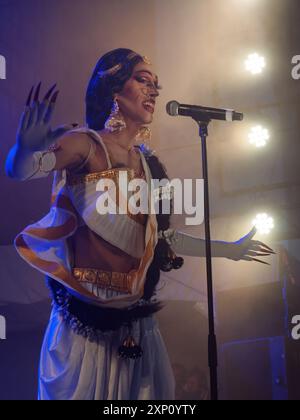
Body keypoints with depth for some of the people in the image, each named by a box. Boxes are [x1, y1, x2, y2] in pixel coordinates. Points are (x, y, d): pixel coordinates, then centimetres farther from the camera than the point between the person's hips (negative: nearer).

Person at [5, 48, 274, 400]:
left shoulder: (147, 163, 11)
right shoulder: (85, 144, -9)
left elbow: (164, 237, 19)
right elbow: (18, 170, -25)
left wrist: (228, 249, 27)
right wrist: (26, 148, -47)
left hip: (135, 321, 6)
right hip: (86, 316, -6)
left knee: (148, 393, 12)